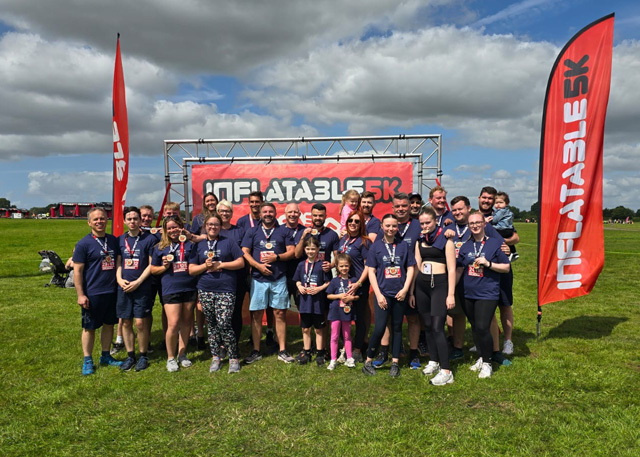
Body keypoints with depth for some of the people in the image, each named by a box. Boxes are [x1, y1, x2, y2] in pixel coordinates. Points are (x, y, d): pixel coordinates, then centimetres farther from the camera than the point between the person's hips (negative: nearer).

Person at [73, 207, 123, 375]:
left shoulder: (113, 240, 6)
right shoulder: (83, 244, -8)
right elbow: (77, 271, -9)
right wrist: (80, 295, -12)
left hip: (111, 291, 5)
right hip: (92, 293, -5)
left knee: (109, 324, 14)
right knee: (89, 327, 6)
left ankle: (105, 356, 28)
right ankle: (87, 361, 19)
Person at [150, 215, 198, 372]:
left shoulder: (190, 244, 7)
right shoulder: (160, 247, 7)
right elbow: (153, 269, 10)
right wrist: (164, 266, -7)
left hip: (189, 288, 2)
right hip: (170, 290, -2)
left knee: (186, 322, 9)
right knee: (173, 324, -8)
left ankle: (182, 354, 25)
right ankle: (170, 358, 10)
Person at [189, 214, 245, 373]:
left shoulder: (229, 242, 5)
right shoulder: (198, 245, 12)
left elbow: (241, 263, 0)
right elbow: (191, 270, 8)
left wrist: (220, 265, -9)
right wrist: (205, 265, -10)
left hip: (225, 290, -3)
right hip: (205, 291, 4)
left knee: (224, 325, -11)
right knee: (211, 325, 9)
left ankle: (234, 358, 2)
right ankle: (215, 357, 21)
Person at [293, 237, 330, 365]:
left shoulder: (322, 265, -6)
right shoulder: (301, 265, 4)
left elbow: (328, 282, -4)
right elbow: (297, 280, 13)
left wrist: (319, 288, -18)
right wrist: (299, 286, -6)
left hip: (318, 301, -3)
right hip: (305, 301, 3)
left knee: (319, 329, 7)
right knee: (305, 329, 14)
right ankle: (306, 352, 27)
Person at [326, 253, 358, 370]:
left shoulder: (354, 280, 0)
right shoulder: (335, 281, -3)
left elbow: (358, 296, 4)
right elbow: (328, 295, -1)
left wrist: (352, 297, -16)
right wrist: (340, 296, -14)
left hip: (347, 311, 1)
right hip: (336, 311, -1)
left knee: (347, 336, 13)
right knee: (334, 336, 5)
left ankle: (349, 358, 22)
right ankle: (333, 360, 13)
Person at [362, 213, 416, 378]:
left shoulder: (403, 245, 5)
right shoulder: (376, 246, 1)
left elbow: (410, 268, 6)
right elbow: (371, 272, -1)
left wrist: (405, 289, -6)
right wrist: (378, 294, -8)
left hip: (400, 294, 2)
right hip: (383, 293, -2)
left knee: (397, 328, 9)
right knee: (379, 328, -8)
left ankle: (395, 363, 18)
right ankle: (368, 362, 7)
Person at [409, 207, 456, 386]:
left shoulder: (445, 240, -4)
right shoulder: (420, 241, 12)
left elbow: (451, 269, -7)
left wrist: (451, 294, -12)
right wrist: (411, 292, 12)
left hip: (439, 284, -6)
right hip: (421, 284, 6)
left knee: (437, 327, -13)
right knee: (427, 325, 11)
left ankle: (446, 371, -8)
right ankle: (433, 361, 25)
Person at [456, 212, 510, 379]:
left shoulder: (495, 243, -3)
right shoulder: (465, 246, 9)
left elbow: (506, 267, -2)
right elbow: (459, 270, 13)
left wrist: (488, 263, -16)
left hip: (487, 294, -5)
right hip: (468, 294, 5)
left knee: (482, 328, -12)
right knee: (475, 328, 13)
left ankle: (487, 363, 8)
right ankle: (481, 358, 31)